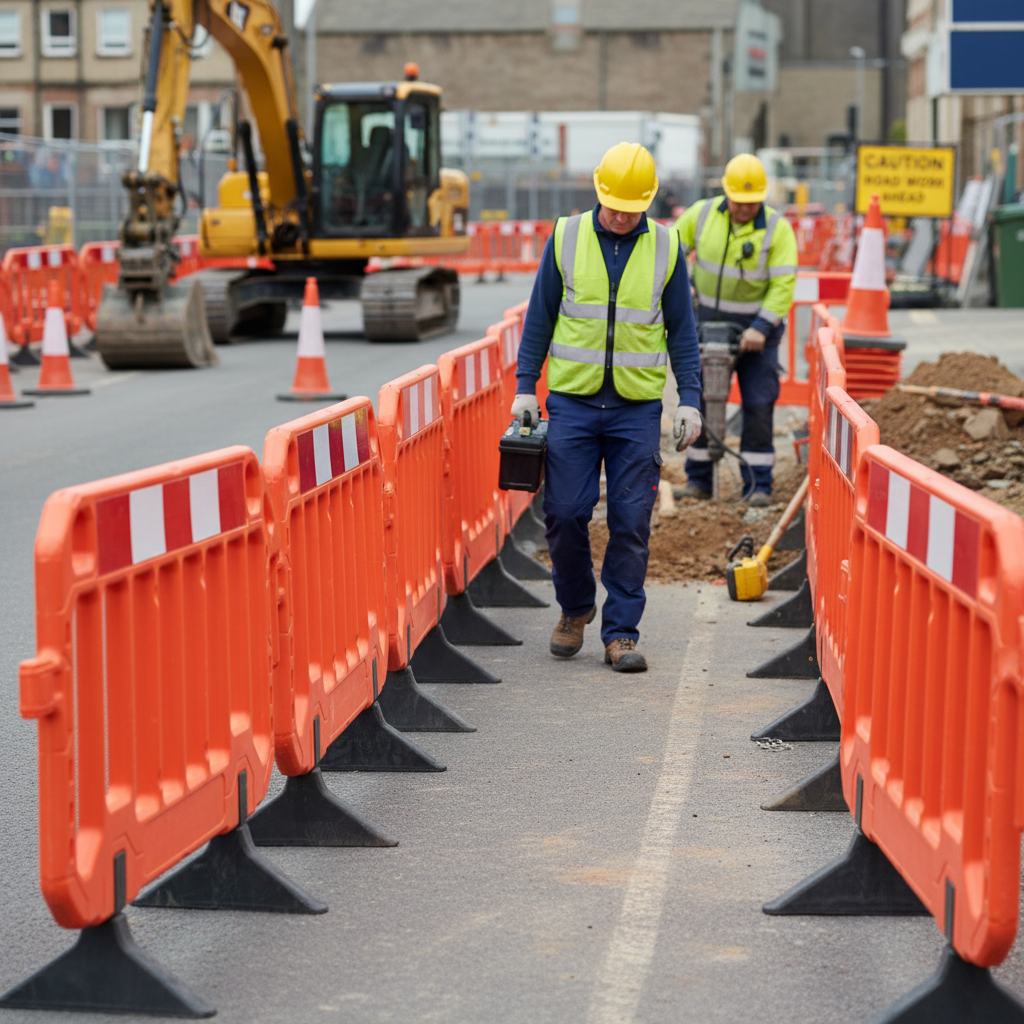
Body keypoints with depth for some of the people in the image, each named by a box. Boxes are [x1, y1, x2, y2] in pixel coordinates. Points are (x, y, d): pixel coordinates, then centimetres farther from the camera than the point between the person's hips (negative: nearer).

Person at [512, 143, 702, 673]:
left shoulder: (665, 248, 2)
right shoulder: (566, 237, 1)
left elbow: (681, 331, 7)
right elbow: (540, 317, 7)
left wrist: (689, 399, -1)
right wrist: (526, 387, 2)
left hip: (637, 409, 0)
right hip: (572, 403, 0)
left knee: (630, 523, -2)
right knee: (565, 514, -2)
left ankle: (621, 634, 5)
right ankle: (575, 609, 22)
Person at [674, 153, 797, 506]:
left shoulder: (777, 228, -14)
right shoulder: (702, 214, -5)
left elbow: (783, 285, -18)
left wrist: (761, 328, -26)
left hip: (757, 324, -3)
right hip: (710, 322, 3)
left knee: (758, 404, -6)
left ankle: (758, 484, -1)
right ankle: (698, 479, 14)